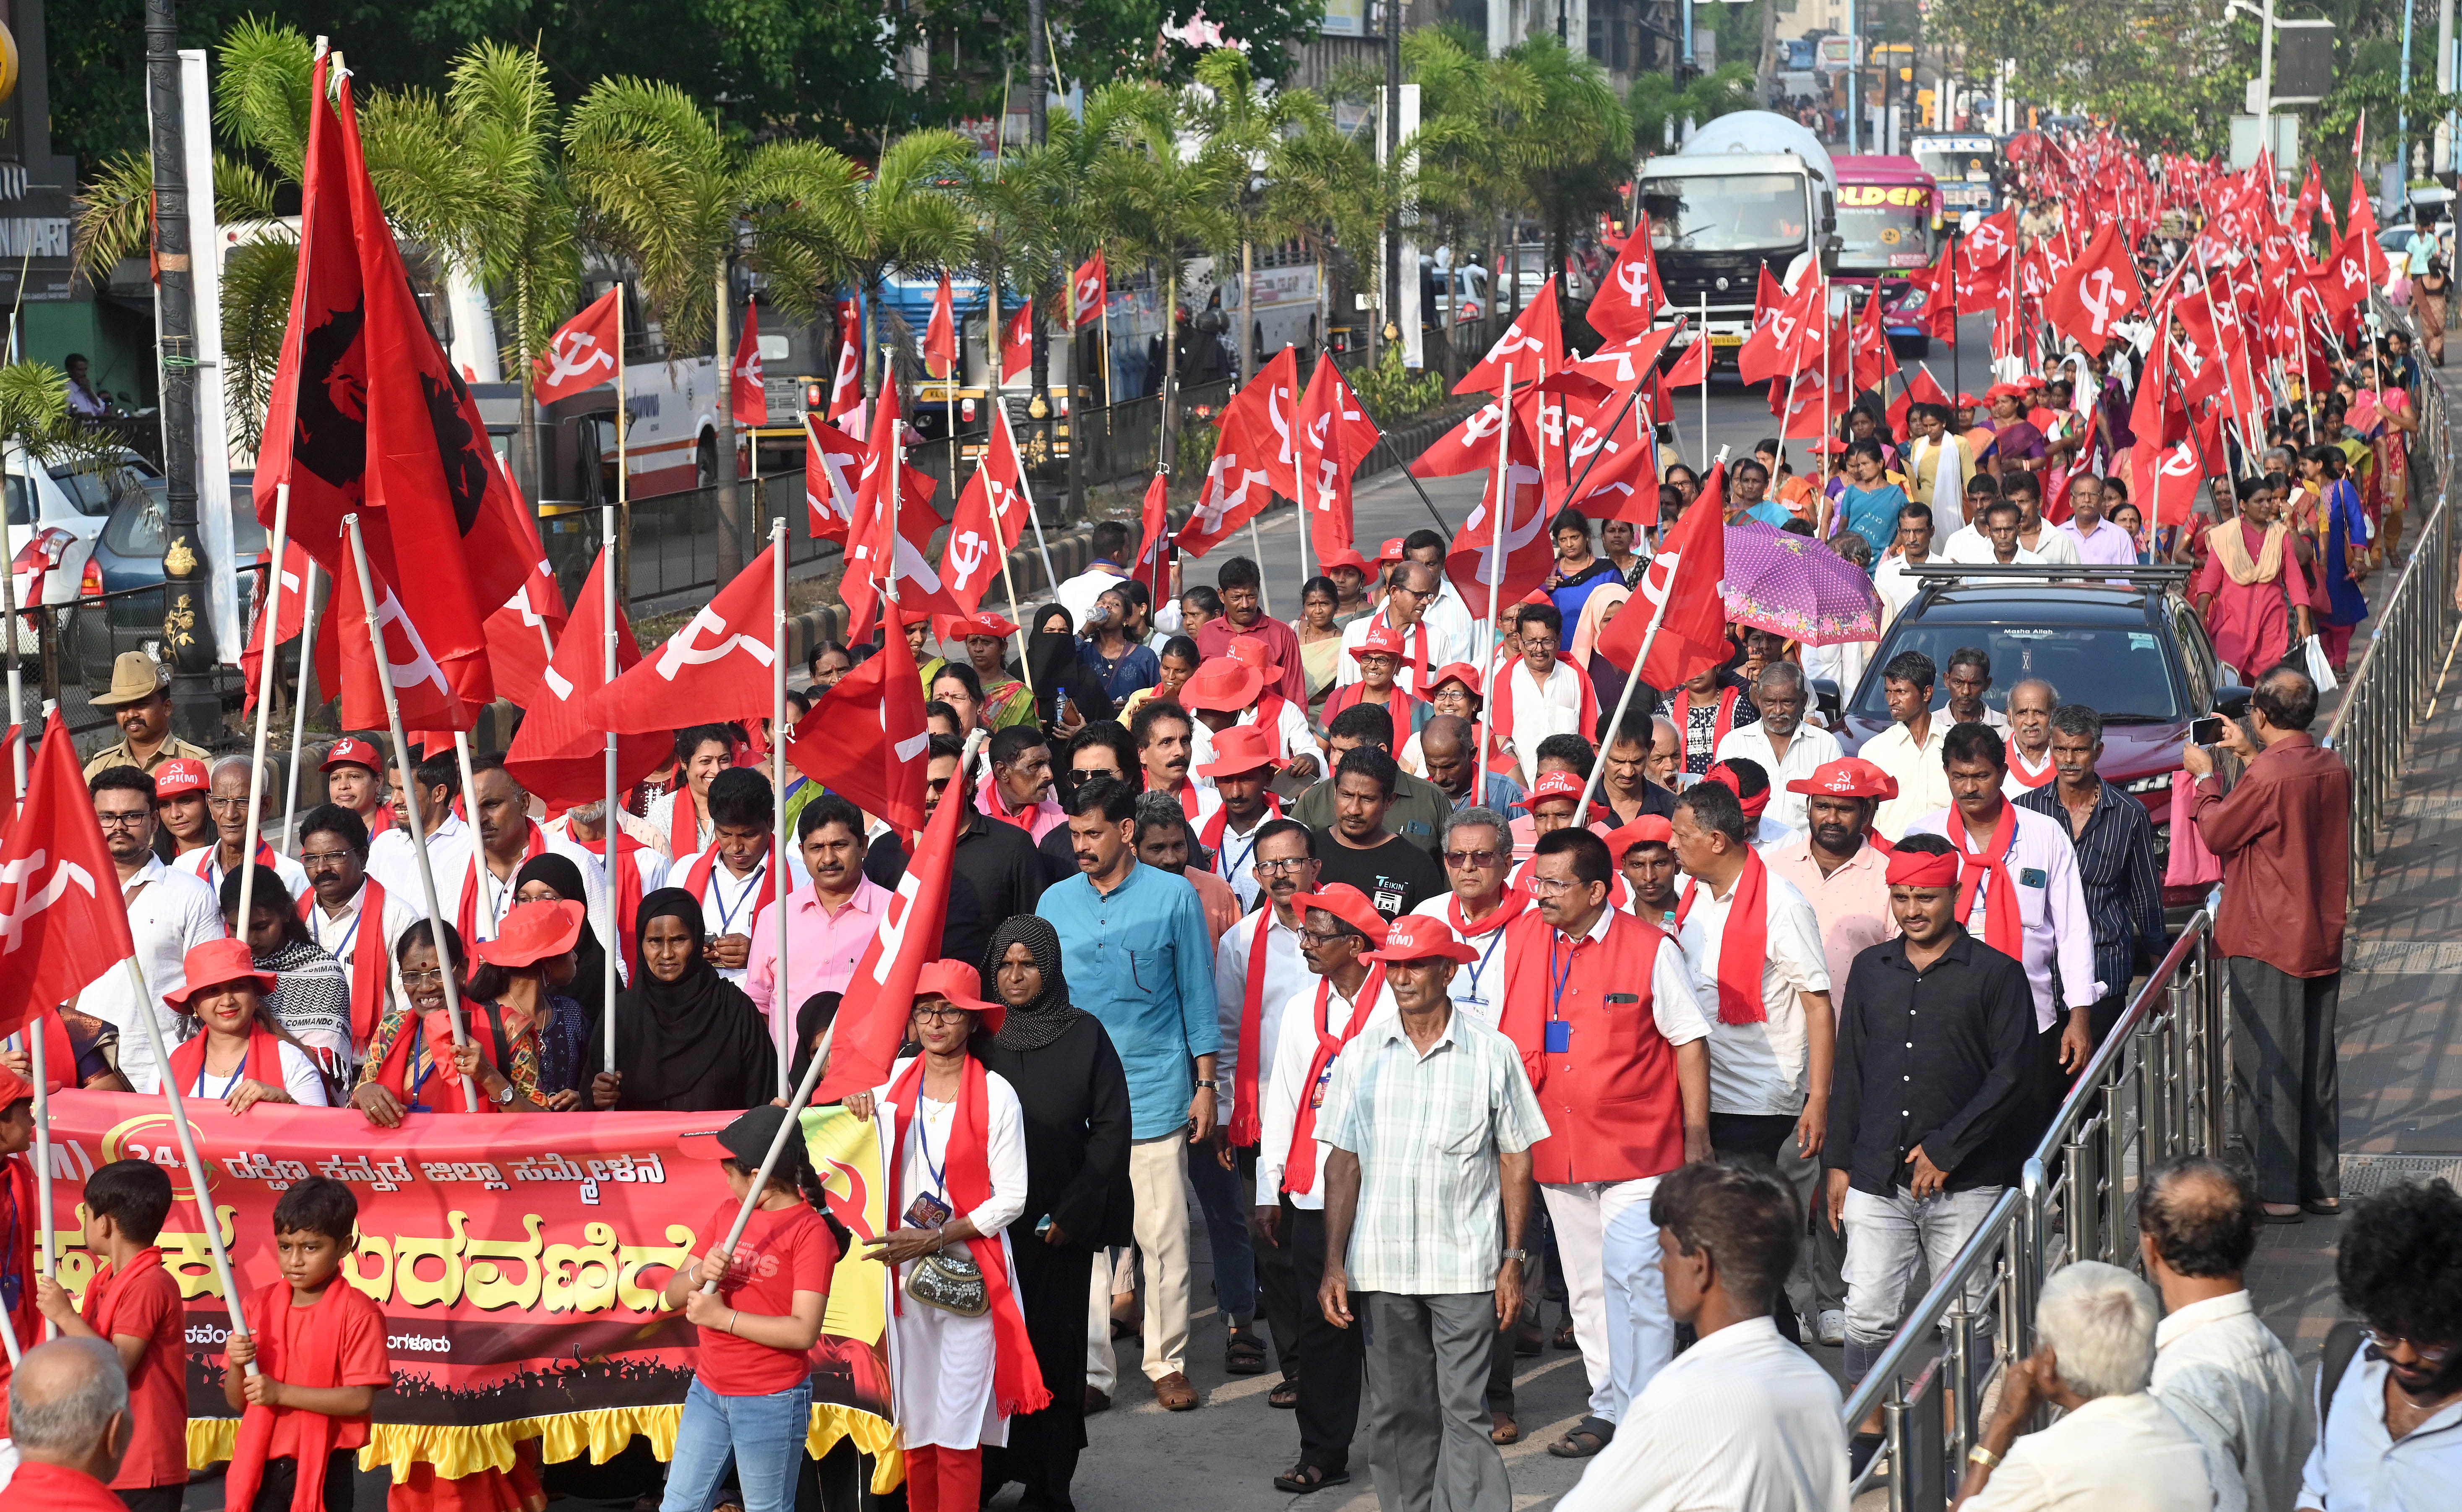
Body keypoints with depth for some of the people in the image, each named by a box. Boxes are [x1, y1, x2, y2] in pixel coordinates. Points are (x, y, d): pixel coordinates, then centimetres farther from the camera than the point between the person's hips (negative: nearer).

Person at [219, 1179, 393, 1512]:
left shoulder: (357, 1313, -7)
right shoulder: (259, 1305, 8)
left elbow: (361, 1400, -16)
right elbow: (237, 1402, 11)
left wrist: (281, 1392, -20)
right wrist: (237, 1366, -12)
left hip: (322, 1472, -4)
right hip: (261, 1470, 4)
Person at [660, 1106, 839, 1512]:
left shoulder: (810, 1230, -14)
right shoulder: (727, 1211, 8)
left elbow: (804, 1331, -22)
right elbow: (672, 1295, 8)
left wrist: (721, 1316, -18)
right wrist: (699, 1275, -15)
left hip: (772, 1402, -7)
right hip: (707, 1391, 7)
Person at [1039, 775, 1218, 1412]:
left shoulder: (1174, 897, 0)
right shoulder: (1055, 903, 7)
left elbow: (1197, 995, 4)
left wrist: (1206, 1085, 2)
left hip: (1155, 1092, -2)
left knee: (1163, 1234, 0)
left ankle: (1168, 1363, 10)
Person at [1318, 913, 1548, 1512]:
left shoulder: (1493, 1054, 1)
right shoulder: (1362, 1053, 7)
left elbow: (1515, 1162, 5)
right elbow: (1343, 1163, 8)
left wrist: (1514, 1260, 0)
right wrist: (1334, 1265, 2)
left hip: (1464, 1266, -2)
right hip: (1379, 1266, 3)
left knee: (1464, 1411, -7)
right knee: (1396, 1415, 7)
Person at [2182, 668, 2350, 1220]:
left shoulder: (2268, 777, -21)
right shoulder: (2334, 770, 3)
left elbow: (2216, 833, -9)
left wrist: (2206, 776, 6)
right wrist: (2250, 755, 23)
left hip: (2268, 943, -7)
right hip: (2324, 939, 7)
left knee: (2267, 1067, 0)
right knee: (2316, 1063, 14)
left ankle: (2279, 1191, 1)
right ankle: (2324, 1184, 20)